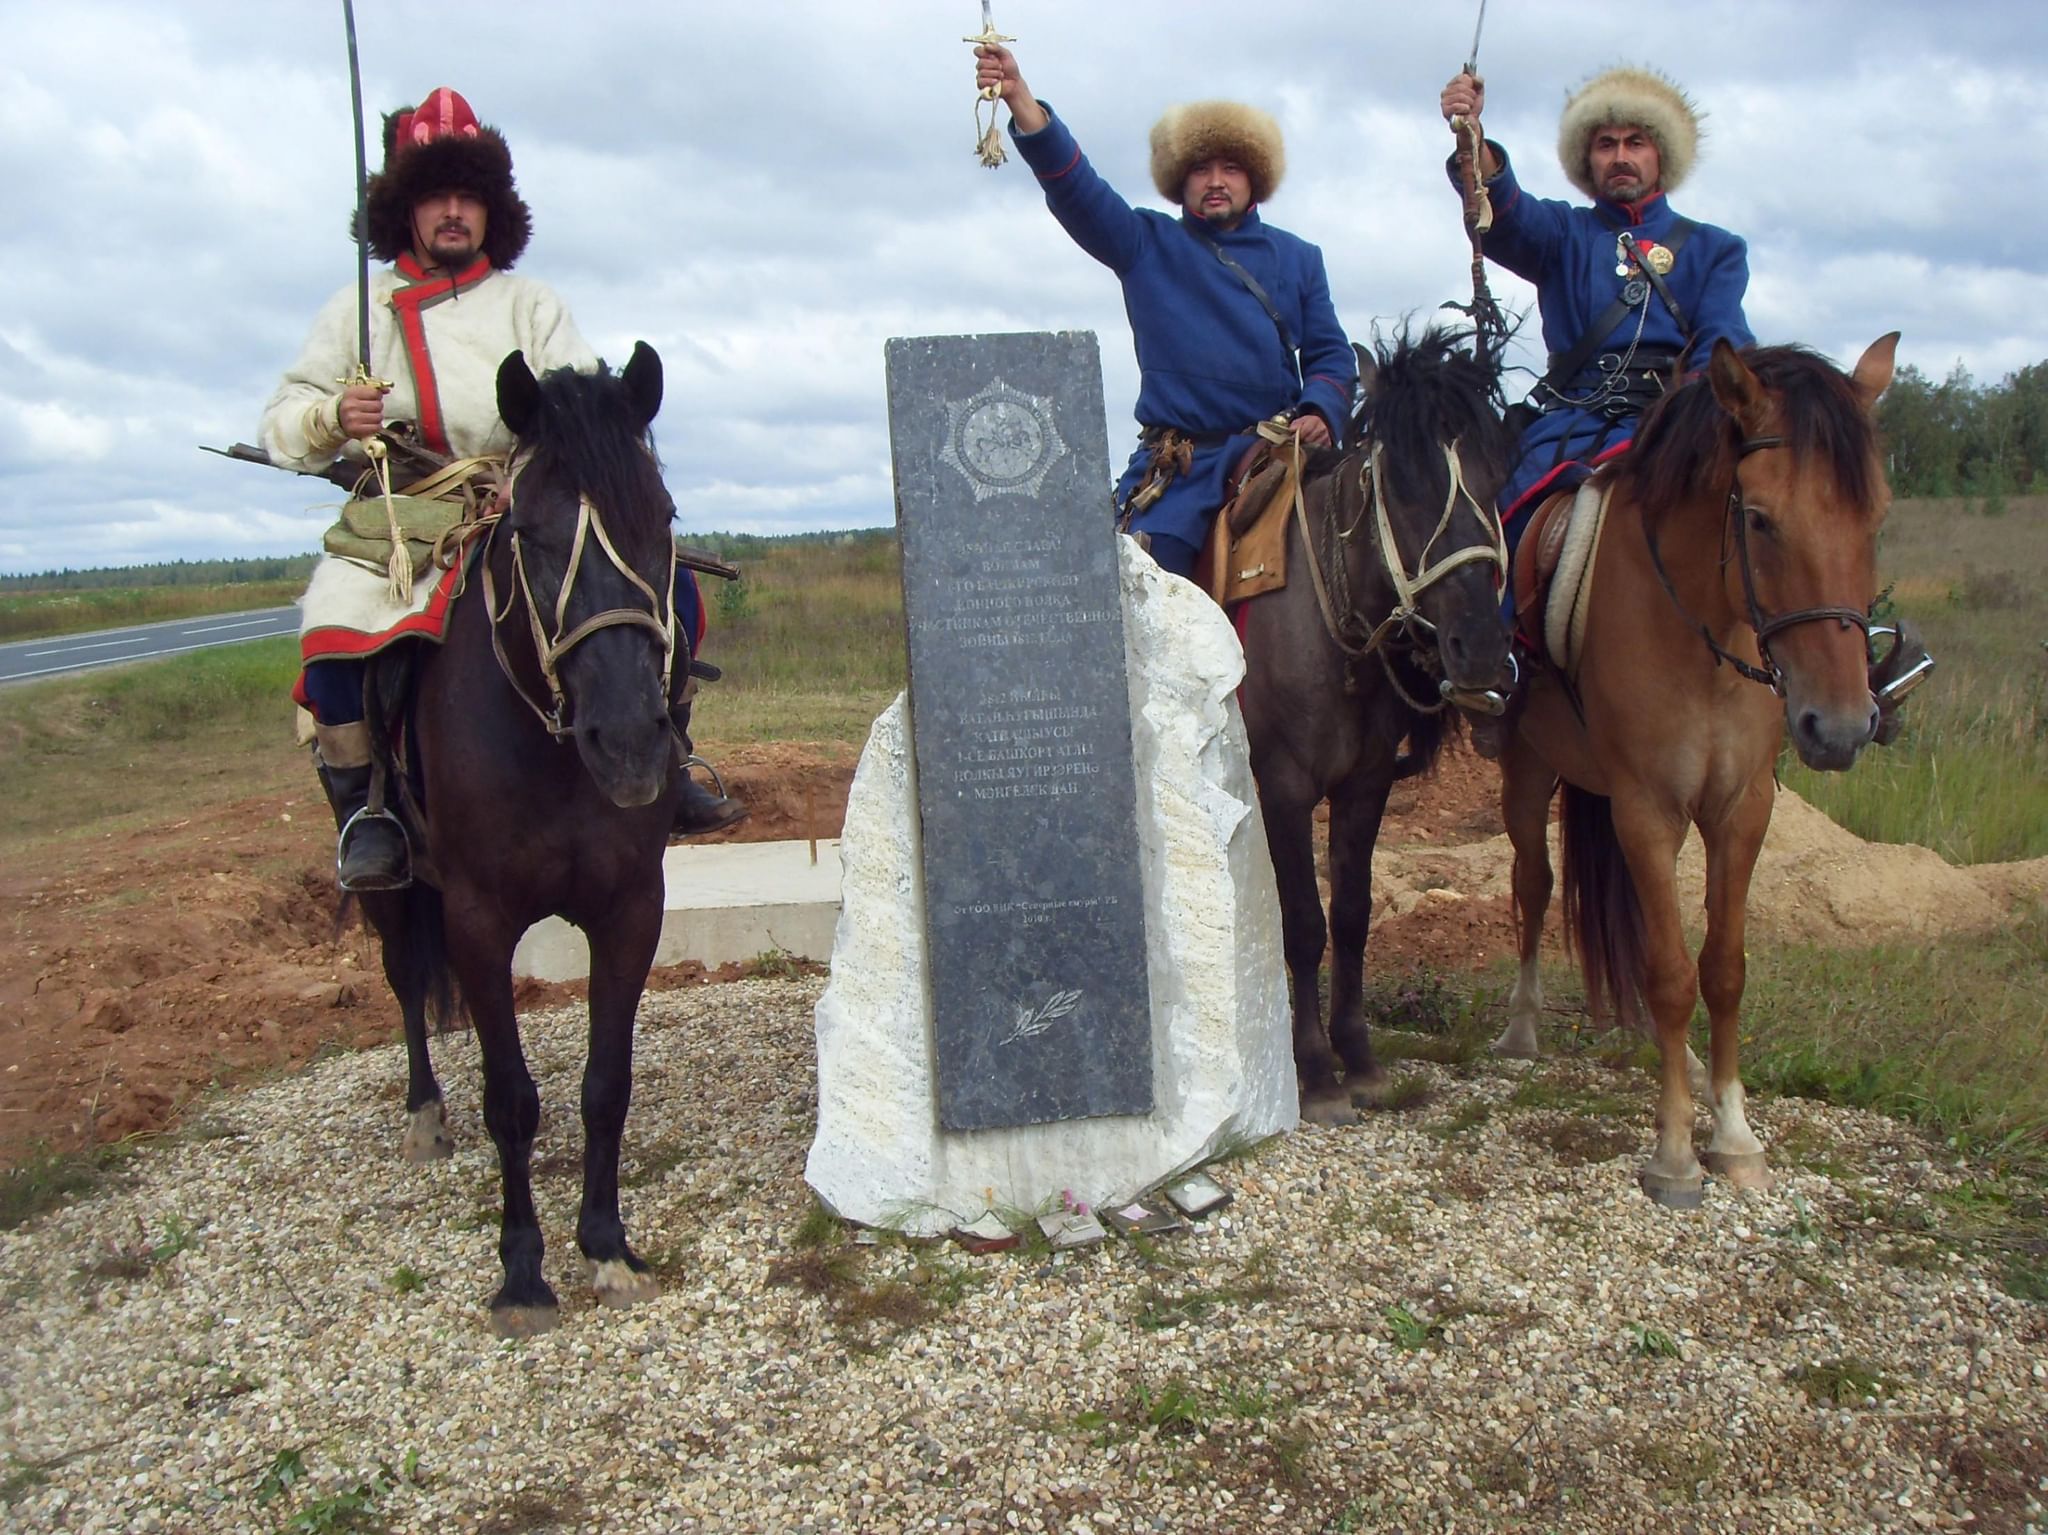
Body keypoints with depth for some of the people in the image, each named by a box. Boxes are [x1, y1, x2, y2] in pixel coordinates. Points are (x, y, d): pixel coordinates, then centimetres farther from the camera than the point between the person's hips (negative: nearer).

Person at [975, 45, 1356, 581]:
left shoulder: (1298, 259, 19)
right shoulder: (1146, 246, 13)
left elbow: (1330, 354, 15)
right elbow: (1075, 186, 0)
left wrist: (1321, 411, -8)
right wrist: (1019, 98, -13)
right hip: (1177, 468, -1)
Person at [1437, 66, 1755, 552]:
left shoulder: (1715, 249, 21)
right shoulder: (1564, 233, 21)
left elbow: (1724, 346, 4)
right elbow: (1505, 216, -3)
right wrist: (1471, 140, -24)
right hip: (1570, 427, 0)